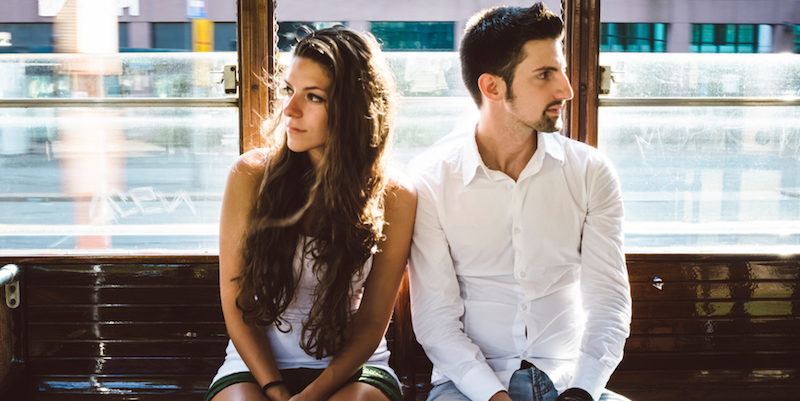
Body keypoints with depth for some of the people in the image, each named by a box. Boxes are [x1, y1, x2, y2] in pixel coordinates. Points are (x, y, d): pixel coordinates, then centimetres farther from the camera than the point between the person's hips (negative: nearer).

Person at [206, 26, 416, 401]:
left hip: (351, 369, 0)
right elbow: (236, 306, -2)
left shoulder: (395, 198, -5)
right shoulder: (251, 176, -5)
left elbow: (371, 321, -2)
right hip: (256, 366, 0)